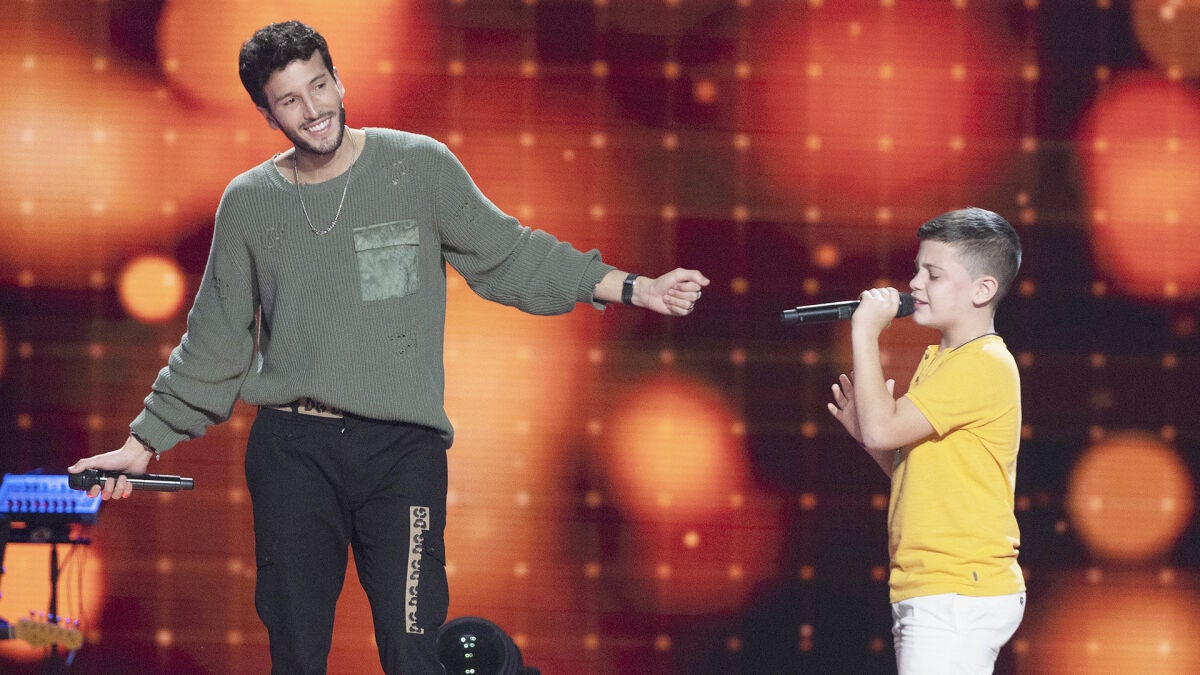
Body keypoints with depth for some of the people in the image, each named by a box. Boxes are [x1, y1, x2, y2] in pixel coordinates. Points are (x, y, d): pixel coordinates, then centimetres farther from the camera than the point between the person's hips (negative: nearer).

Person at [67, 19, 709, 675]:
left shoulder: (421, 165, 3)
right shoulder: (249, 201, 8)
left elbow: (507, 256, 10)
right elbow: (215, 343, 15)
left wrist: (631, 289, 4)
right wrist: (145, 441, 14)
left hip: (403, 448, -2)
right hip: (290, 449, 2)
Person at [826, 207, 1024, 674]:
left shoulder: (985, 366, -13)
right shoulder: (937, 361, 19)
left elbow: (883, 428, -21)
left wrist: (866, 334, -12)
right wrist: (866, 431, 7)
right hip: (927, 595, 10)